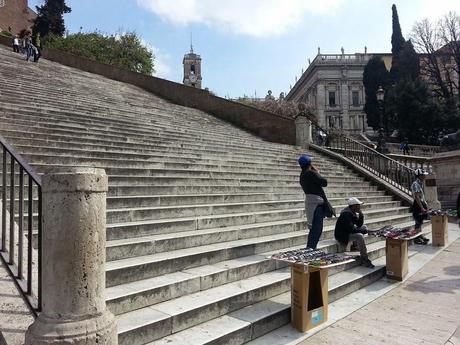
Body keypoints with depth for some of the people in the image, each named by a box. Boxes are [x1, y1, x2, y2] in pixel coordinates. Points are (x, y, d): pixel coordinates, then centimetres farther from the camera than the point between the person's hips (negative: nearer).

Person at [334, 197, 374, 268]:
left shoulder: (353, 212, 4)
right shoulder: (346, 213, -25)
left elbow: (359, 225, 8)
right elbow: (351, 229, -27)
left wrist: (361, 214, -7)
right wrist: (363, 230, -14)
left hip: (348, 232, 10)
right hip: (342, 235, -10)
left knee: (364, 227, 13)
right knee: (359, 236, -29)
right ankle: (364, 260, -23)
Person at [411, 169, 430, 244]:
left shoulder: (420, 183, 11)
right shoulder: (415, 184, -18)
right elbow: (417, 197, -22)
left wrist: (425, 204, 14)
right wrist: (422, 208, -24)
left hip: (422, 204, 9)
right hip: (417, 205, -9)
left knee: (420, 221, 16)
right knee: (418, 222, -4)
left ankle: (420, 236, 26)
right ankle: (417, 238, 3)